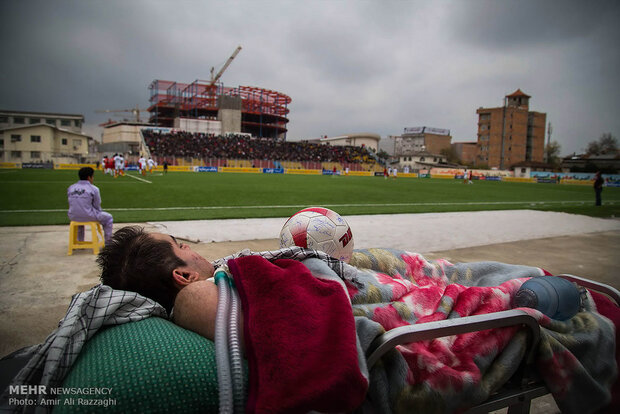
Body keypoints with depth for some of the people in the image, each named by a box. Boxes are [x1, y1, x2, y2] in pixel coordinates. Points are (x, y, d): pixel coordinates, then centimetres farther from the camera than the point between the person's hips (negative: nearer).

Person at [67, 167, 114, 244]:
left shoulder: (70, 188, 6)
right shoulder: (94, 189, -8)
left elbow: (71, 205, 12)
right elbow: (97, 207, -4)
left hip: (73, 217, 6)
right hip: (88, 217, -6)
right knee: (108, 217, 20)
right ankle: (108, 242, 23)